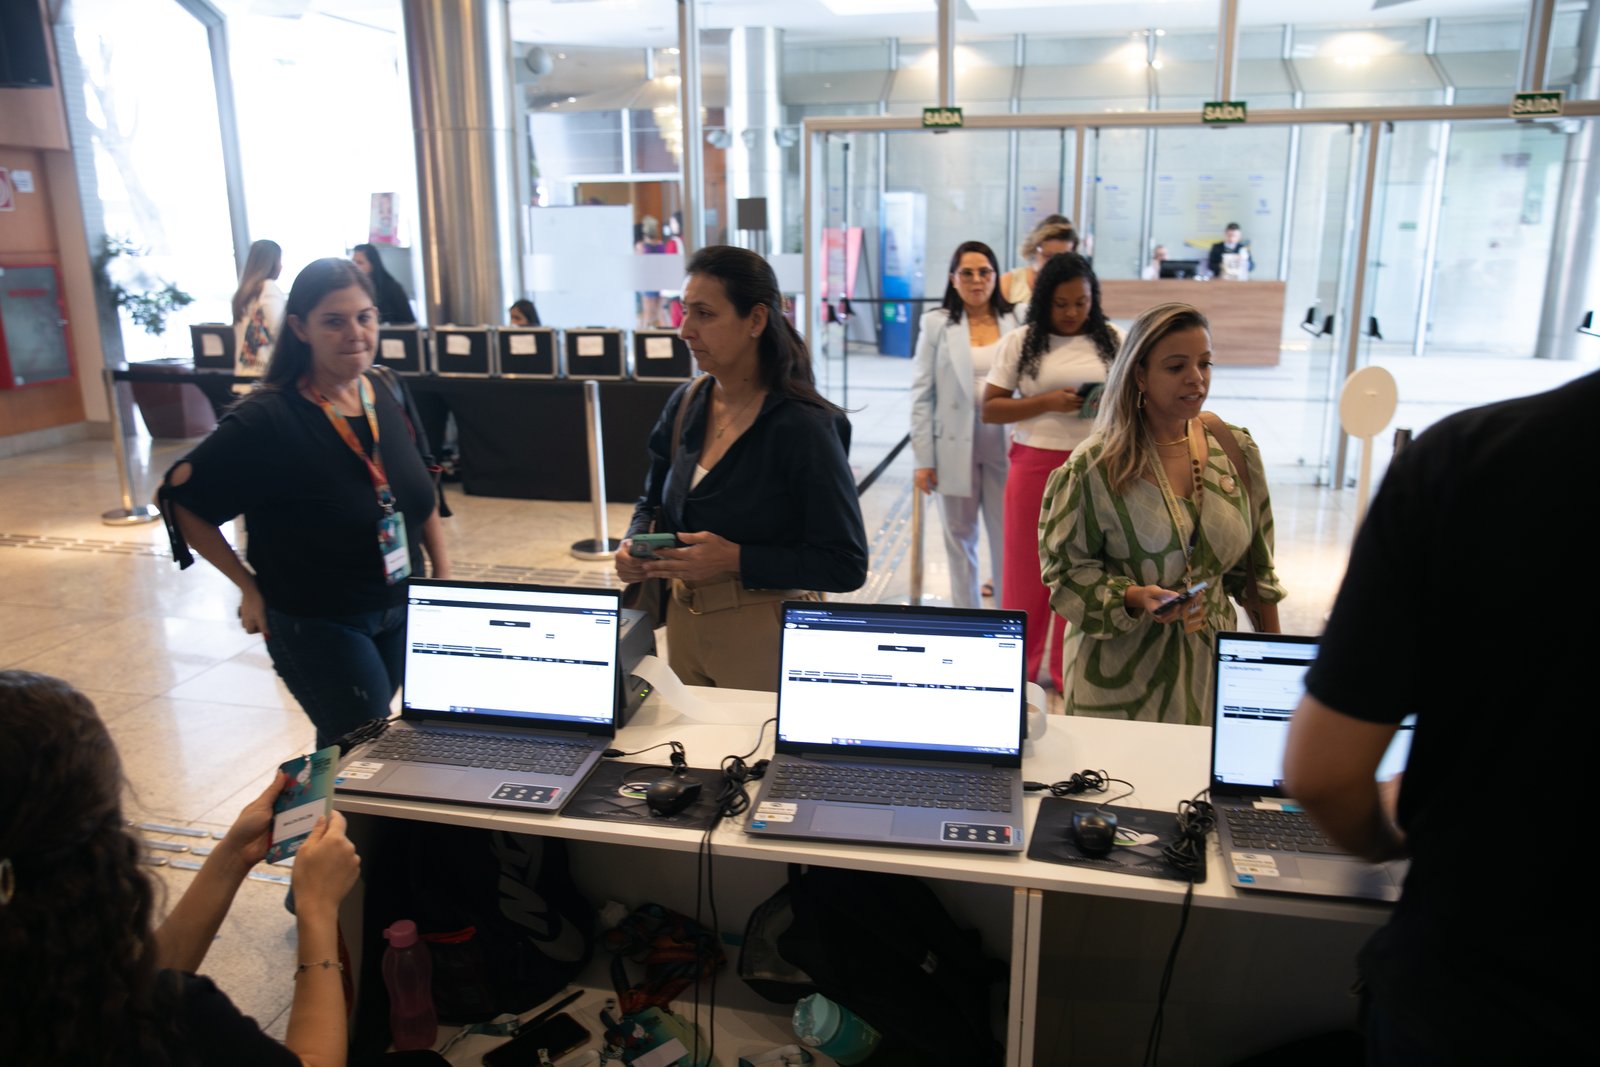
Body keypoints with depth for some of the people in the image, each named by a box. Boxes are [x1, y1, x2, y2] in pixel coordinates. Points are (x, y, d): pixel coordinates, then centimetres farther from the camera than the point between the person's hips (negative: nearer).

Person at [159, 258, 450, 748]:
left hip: (400, 613, 6)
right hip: (317, 625, -6)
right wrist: (249, 586, -12)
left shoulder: (382, 399, -1)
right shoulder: (267, 422, -21)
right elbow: (180, 498, -14)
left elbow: (419, 494, 11)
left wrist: (444, 574, 6)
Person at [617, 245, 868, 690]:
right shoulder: (686, 404, 0)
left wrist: (736, 560, -24)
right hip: (683, 622, 6)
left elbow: (847, 566, -19)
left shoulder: (803, 427, -19)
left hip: (766, 635, -6)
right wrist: (635, 543, -6)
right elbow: (653, 503, 15)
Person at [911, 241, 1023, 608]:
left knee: (1007, 537, 5)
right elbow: (923, 394, 1)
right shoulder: (937, 323, 1)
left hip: (1005, 446, 0)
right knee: (960, 537, 12)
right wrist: (923, 458, -3)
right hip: (954, 447, 0)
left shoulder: (1015, 322, 2)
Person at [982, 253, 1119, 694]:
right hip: (1035, 466, -1)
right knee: (1026, 566, 7)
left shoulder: (1114, 341, 5)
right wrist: (1047, 402, -16)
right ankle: (1019, 668, 23)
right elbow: (990, 409, -3)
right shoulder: (1020, 343, 0)